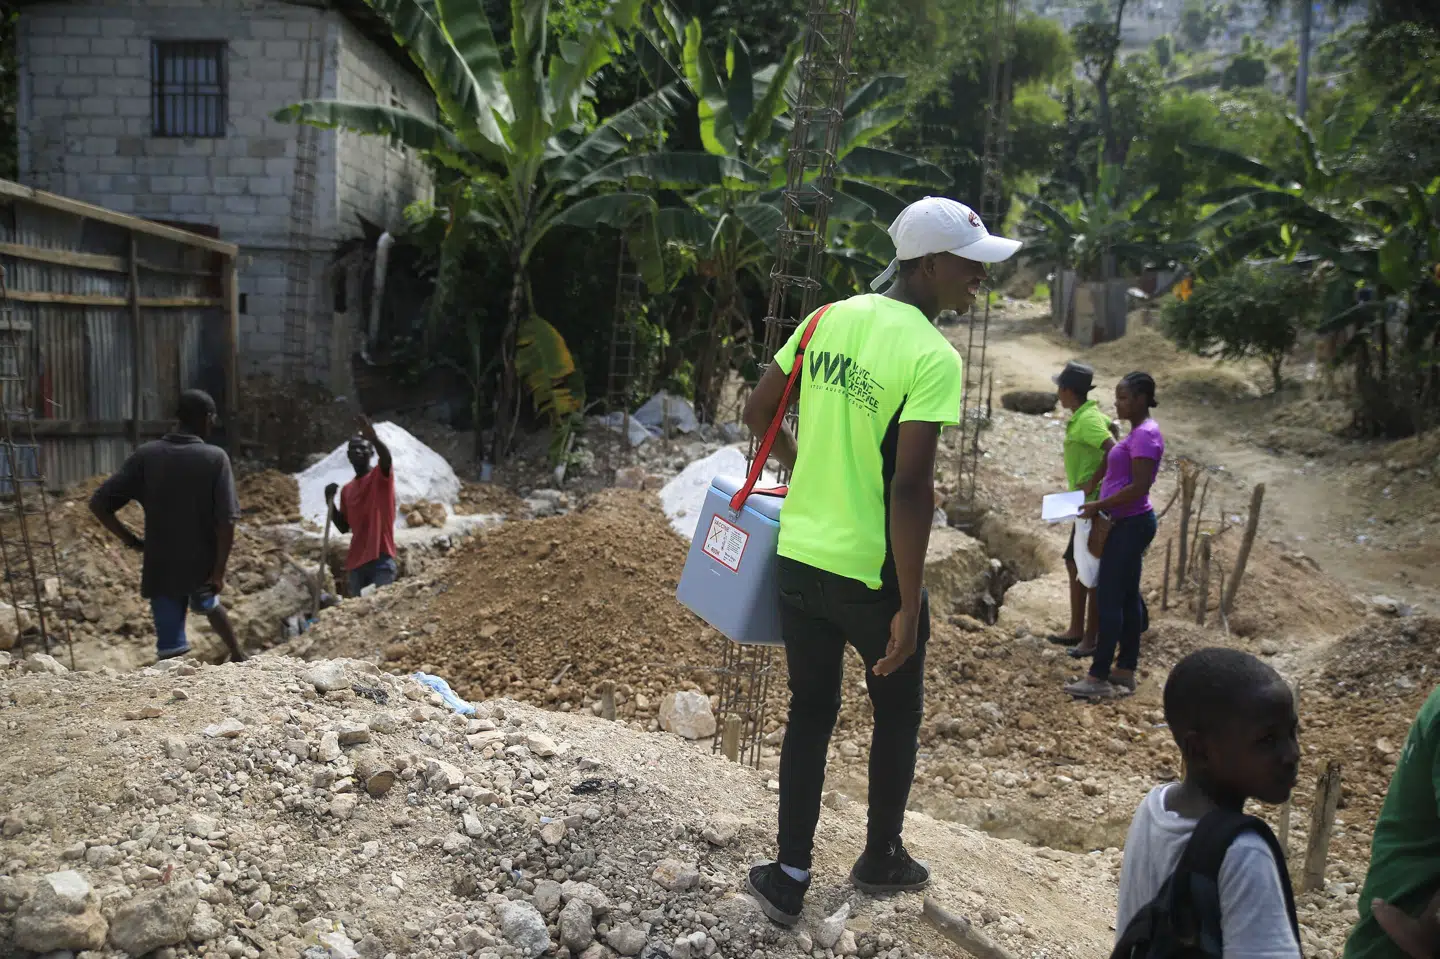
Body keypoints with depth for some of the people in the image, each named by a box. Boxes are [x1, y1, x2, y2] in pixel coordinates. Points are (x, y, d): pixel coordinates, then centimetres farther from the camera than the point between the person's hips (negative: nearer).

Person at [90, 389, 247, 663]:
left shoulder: (145, 456, -3)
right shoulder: (215, 458, -10)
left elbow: (99, 504, -5)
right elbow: (226, 521, -17)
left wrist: (132, 541, 7)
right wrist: (219, 571, -11)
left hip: (160, 569, 0)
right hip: (202, 566, 0)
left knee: (171, 649, 5)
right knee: (207, 604, 34)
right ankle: (239, 656, 48)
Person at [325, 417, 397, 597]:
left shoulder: (380, 476, 0)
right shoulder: (347, 490, 18)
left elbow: (386, 457, -24)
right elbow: (344, 527, 20)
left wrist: (374, 439, -46)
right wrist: (330, 501, 5)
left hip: (381, 557, -6)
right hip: (356, 561, 6)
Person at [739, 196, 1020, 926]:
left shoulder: (829, 318, 2)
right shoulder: (933, 357, -18)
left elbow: (758, 412, 9)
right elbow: (911, 489, -23)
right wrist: (909, 605, -16)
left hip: (798, 555, 6)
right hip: (871, 571, -5)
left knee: (810, 712, 18)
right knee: (897, 714, 19)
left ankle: (790, 874, 23)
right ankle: (881, 858, 36)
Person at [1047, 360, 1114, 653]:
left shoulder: (1087, 420, -19)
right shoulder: (1085, 416, 11)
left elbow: (1114, 451, -31)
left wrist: (1092, 482, -23)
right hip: (1085, 503, 10)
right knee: (1074, 564, 17)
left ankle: (1092, 638, 7)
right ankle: (1076, 629, 27)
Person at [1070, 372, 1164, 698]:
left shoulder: (1145, 434, -16)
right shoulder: (1137, 432, 15)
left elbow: (1139, 487, -22)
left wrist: (1099, 506, -18)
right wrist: (1101, 506, 13)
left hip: (1130, 525, -10)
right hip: (1127, 524, 10)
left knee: (1108, 599, -8)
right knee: (1127, 598, 12)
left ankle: (1098, 678, -4)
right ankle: (1125, 672, 18)